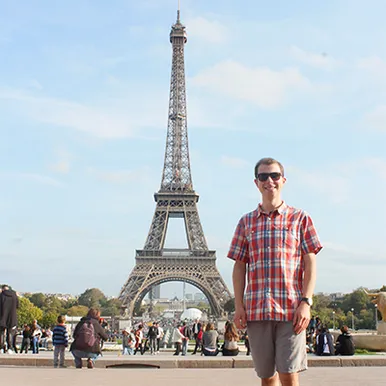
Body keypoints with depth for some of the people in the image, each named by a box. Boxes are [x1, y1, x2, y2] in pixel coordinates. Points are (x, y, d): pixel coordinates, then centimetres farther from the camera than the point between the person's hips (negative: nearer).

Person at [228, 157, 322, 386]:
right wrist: (238, 305, 3)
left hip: (291, 310, -2)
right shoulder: (246, 222, 12)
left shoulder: (300, 218, 6)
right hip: (256, 311, 3)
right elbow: (239, 266, 11)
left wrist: (306, 302, -8)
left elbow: (311, 264, 2)